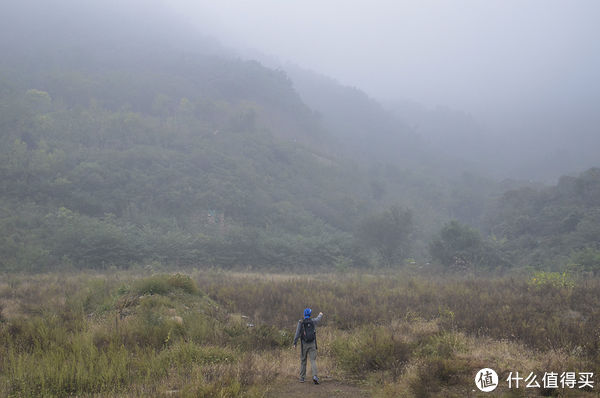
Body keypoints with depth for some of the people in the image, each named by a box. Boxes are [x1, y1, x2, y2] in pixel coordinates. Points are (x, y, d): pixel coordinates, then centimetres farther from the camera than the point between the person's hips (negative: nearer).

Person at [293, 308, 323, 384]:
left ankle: (302, 378, 16)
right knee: (313, 360, -3)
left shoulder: (301, 322, -7)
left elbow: (297, 333, -13)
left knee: (303, 361, 13)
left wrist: (295, 343, -11)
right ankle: (315, 376, -24)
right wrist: (320, 315, 49)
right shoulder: (312, 321, 1)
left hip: (304, 344, -1)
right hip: (312, 344, 1)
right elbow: (318, 319, 25)